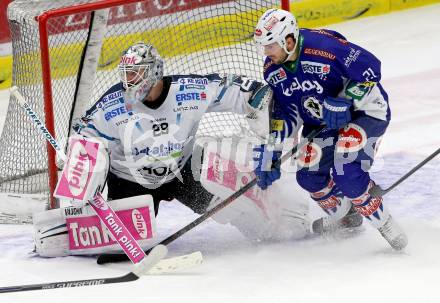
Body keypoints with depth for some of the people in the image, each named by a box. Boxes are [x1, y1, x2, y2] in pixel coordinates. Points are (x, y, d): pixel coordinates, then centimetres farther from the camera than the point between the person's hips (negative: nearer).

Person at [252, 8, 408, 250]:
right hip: (321, 119, 7)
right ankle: (345, 216, 21)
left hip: (364, 110, -7)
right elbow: (284, 112, 4)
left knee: (346, 170, -26)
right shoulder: (272, 70, -6)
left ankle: (383, 222, -8)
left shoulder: (326, 47, -30)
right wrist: (270, 149, -2)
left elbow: (370, 69, -22)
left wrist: (344, 102, -26)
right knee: (309, 175, -6)